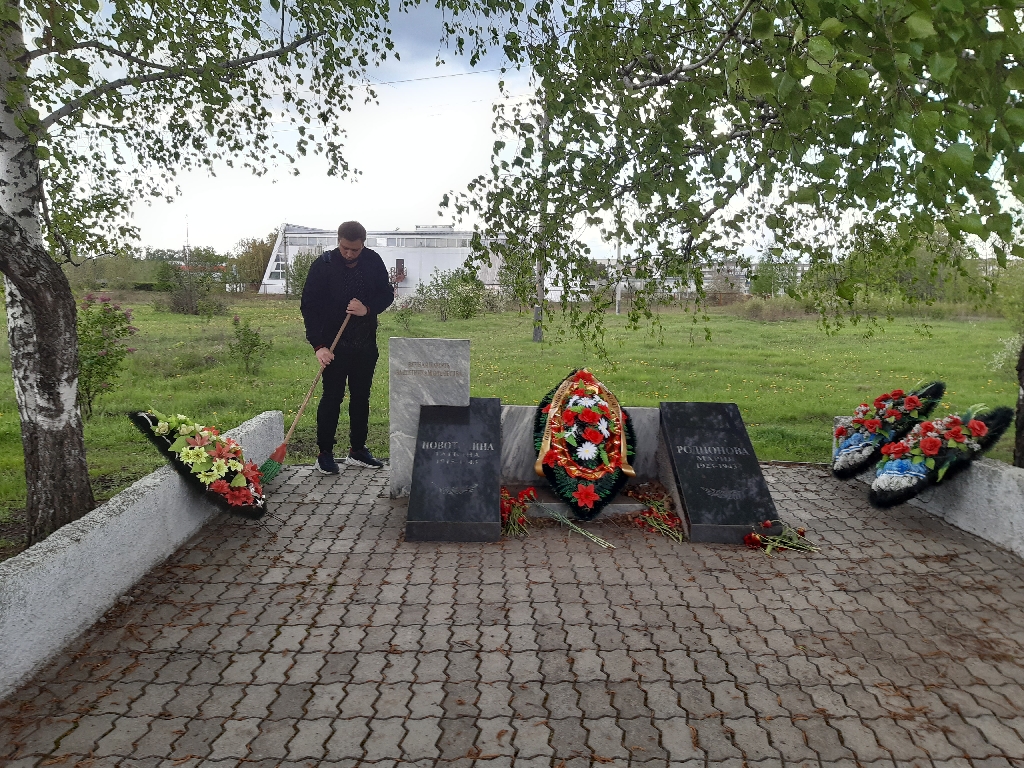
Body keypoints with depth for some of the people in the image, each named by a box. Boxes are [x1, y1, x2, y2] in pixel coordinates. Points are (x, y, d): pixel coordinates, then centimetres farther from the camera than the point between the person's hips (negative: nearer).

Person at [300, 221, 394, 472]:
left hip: (365, 344, 4)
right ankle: (325, 454, 10)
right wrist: (318, 345, -20)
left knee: (361, 396, 11)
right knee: (332, 397, 0)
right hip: (334, 344, -4)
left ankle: (357, 450, 22)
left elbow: (387, 294, 7)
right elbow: (309, 306, -11)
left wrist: (368, 309, -14)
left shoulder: (374, 261, -1)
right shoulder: (323, 265, -11)